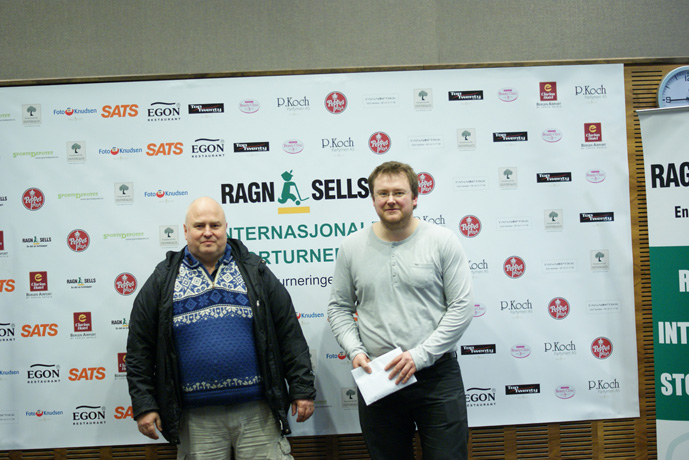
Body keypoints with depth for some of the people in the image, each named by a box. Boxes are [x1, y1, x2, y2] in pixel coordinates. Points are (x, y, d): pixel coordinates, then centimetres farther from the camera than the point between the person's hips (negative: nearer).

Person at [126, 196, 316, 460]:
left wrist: (302, 388, 1)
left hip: (257, 410, 0)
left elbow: (289, 332, 5)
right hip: (196, 418, 0)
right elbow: (140, 347, 6)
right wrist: (143, 405, 1)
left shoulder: (254, 271, 6)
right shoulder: (163, 280, 6)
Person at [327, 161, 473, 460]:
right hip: (375, 377, 2)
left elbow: (461, 307, -6)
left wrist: (420, 355, -13)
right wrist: (355, 351, -7)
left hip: (437, 376, -2)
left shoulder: (442, 241, -3)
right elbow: (339, 309, 10)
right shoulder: (352, 247, 5)